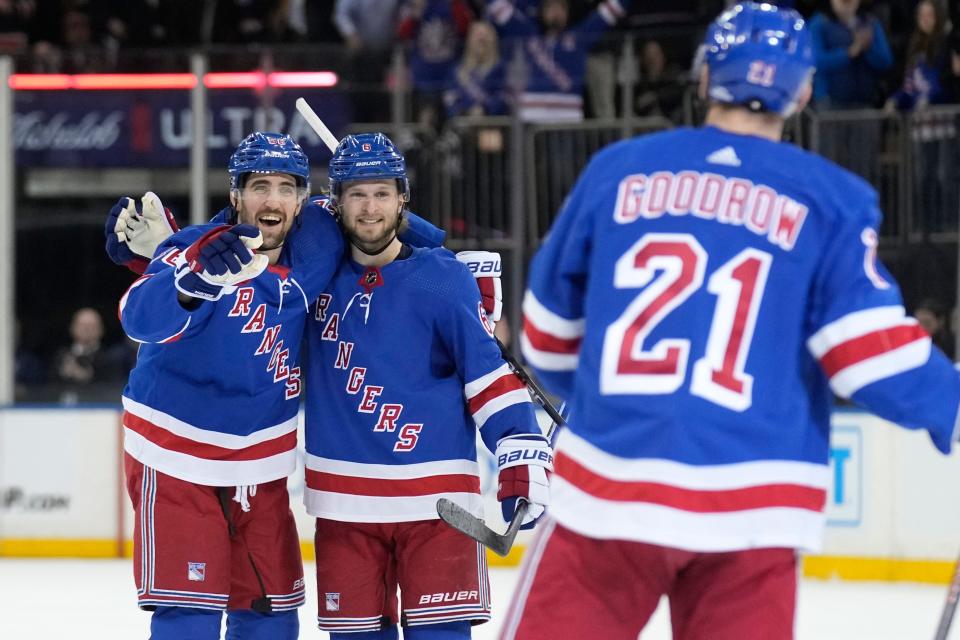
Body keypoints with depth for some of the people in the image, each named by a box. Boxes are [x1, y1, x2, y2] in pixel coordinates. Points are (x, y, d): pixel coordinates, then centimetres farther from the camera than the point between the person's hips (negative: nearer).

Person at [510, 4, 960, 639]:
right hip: (751, 508, -1)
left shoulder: (619, 171, 8)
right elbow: (872, 353, -7)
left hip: (609, 484, 1)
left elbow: (550, 334, 16)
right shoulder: (829, 200, 2)